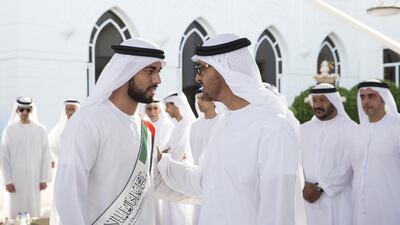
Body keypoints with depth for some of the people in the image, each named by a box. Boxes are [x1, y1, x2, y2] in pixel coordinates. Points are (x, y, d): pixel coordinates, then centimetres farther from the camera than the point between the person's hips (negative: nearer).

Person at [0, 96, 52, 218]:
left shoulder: (40, 129, -1)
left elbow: (45, 156, 0)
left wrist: (44, 179, -2)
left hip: (34, 178, 0)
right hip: (15, 179, 0)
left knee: (33, 210, 5)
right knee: (15, 211, 3)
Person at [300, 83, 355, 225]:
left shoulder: (350, 130, -1)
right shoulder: (303, 130, 12)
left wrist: (320, 188, -14)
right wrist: (303, 187, -11)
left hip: (339, 204, -3)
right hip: (308, 202, 3)